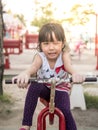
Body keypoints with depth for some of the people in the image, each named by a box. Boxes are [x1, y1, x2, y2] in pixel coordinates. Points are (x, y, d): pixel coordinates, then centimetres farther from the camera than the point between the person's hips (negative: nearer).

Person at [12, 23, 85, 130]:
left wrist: (75, 74, -65)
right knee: (34, 86, -34)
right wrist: (25, 74, -67)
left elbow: (68, 65, -39)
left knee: (65, 111, -27)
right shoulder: (40, 56, -18)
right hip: (44, 88, 0)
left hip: (60, 90, 0)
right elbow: (34, 66, -41)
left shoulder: (64, 54, -17)